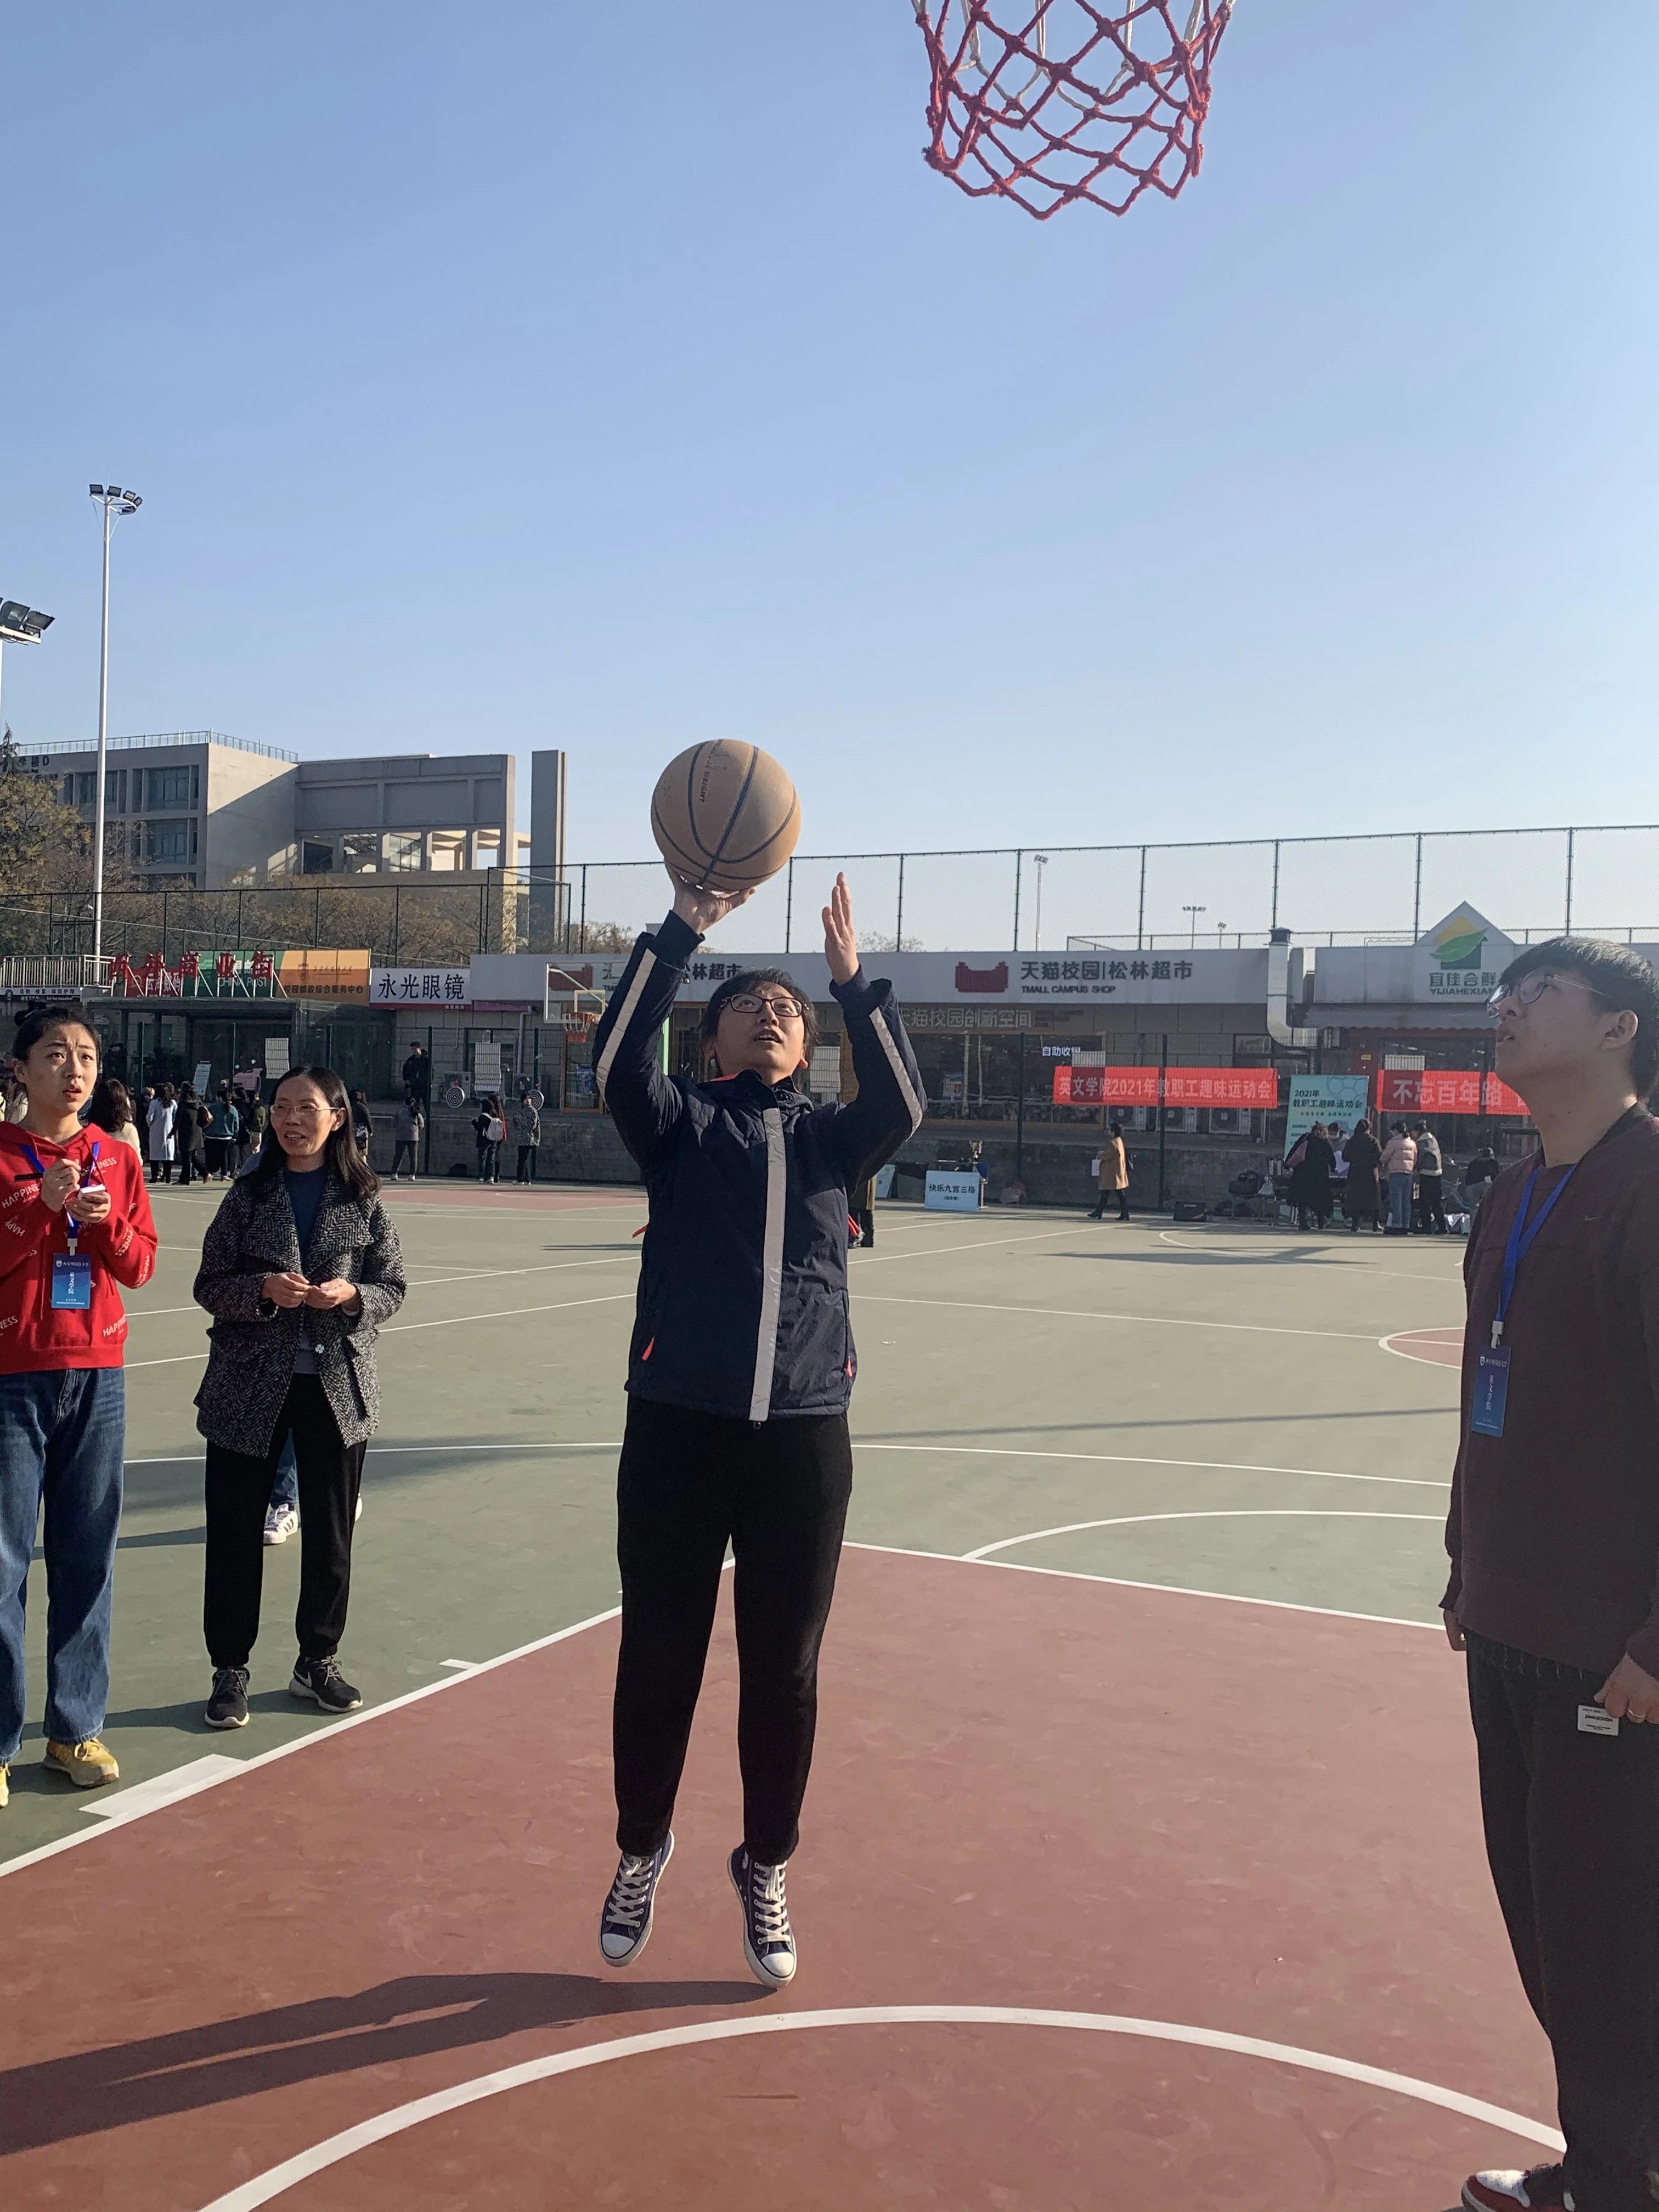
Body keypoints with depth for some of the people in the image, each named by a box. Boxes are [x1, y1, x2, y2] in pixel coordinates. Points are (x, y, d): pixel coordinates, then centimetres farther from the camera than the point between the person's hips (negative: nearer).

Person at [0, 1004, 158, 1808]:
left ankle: (77, 1727, 19)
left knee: (88, 1557, 8)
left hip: (97, 1376, 4)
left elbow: (140, 1266, 6)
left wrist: (105, 1223, -12)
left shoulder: (118, 1158, 8)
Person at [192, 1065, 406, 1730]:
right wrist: (262, 1290, -18)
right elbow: (209, 1285, 0)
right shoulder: (249, 1194, 1)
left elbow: (392, 1288, 4)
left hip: (337, 1385, 1)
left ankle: (317, 1661, 27)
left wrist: (351, 1295, -16)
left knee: (330, 1533, 8)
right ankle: (229, 1669, 20)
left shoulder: (363, 1200, 2)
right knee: (235, 1531, 5)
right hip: (250, 1383, 0)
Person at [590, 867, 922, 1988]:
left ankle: (765, 1869, 32)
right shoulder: (680, 1121, 4)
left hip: (804, 1435, 2)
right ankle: (642, 1850, 35)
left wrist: (855, 979, -20)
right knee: (659, 1657, 10)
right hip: (677, 1427, -1)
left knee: (784, 1669, 10)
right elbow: (617, 1063, -16)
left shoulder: (830, 1135, 9)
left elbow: (901, 1106, -11)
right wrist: (680, 933, -23)